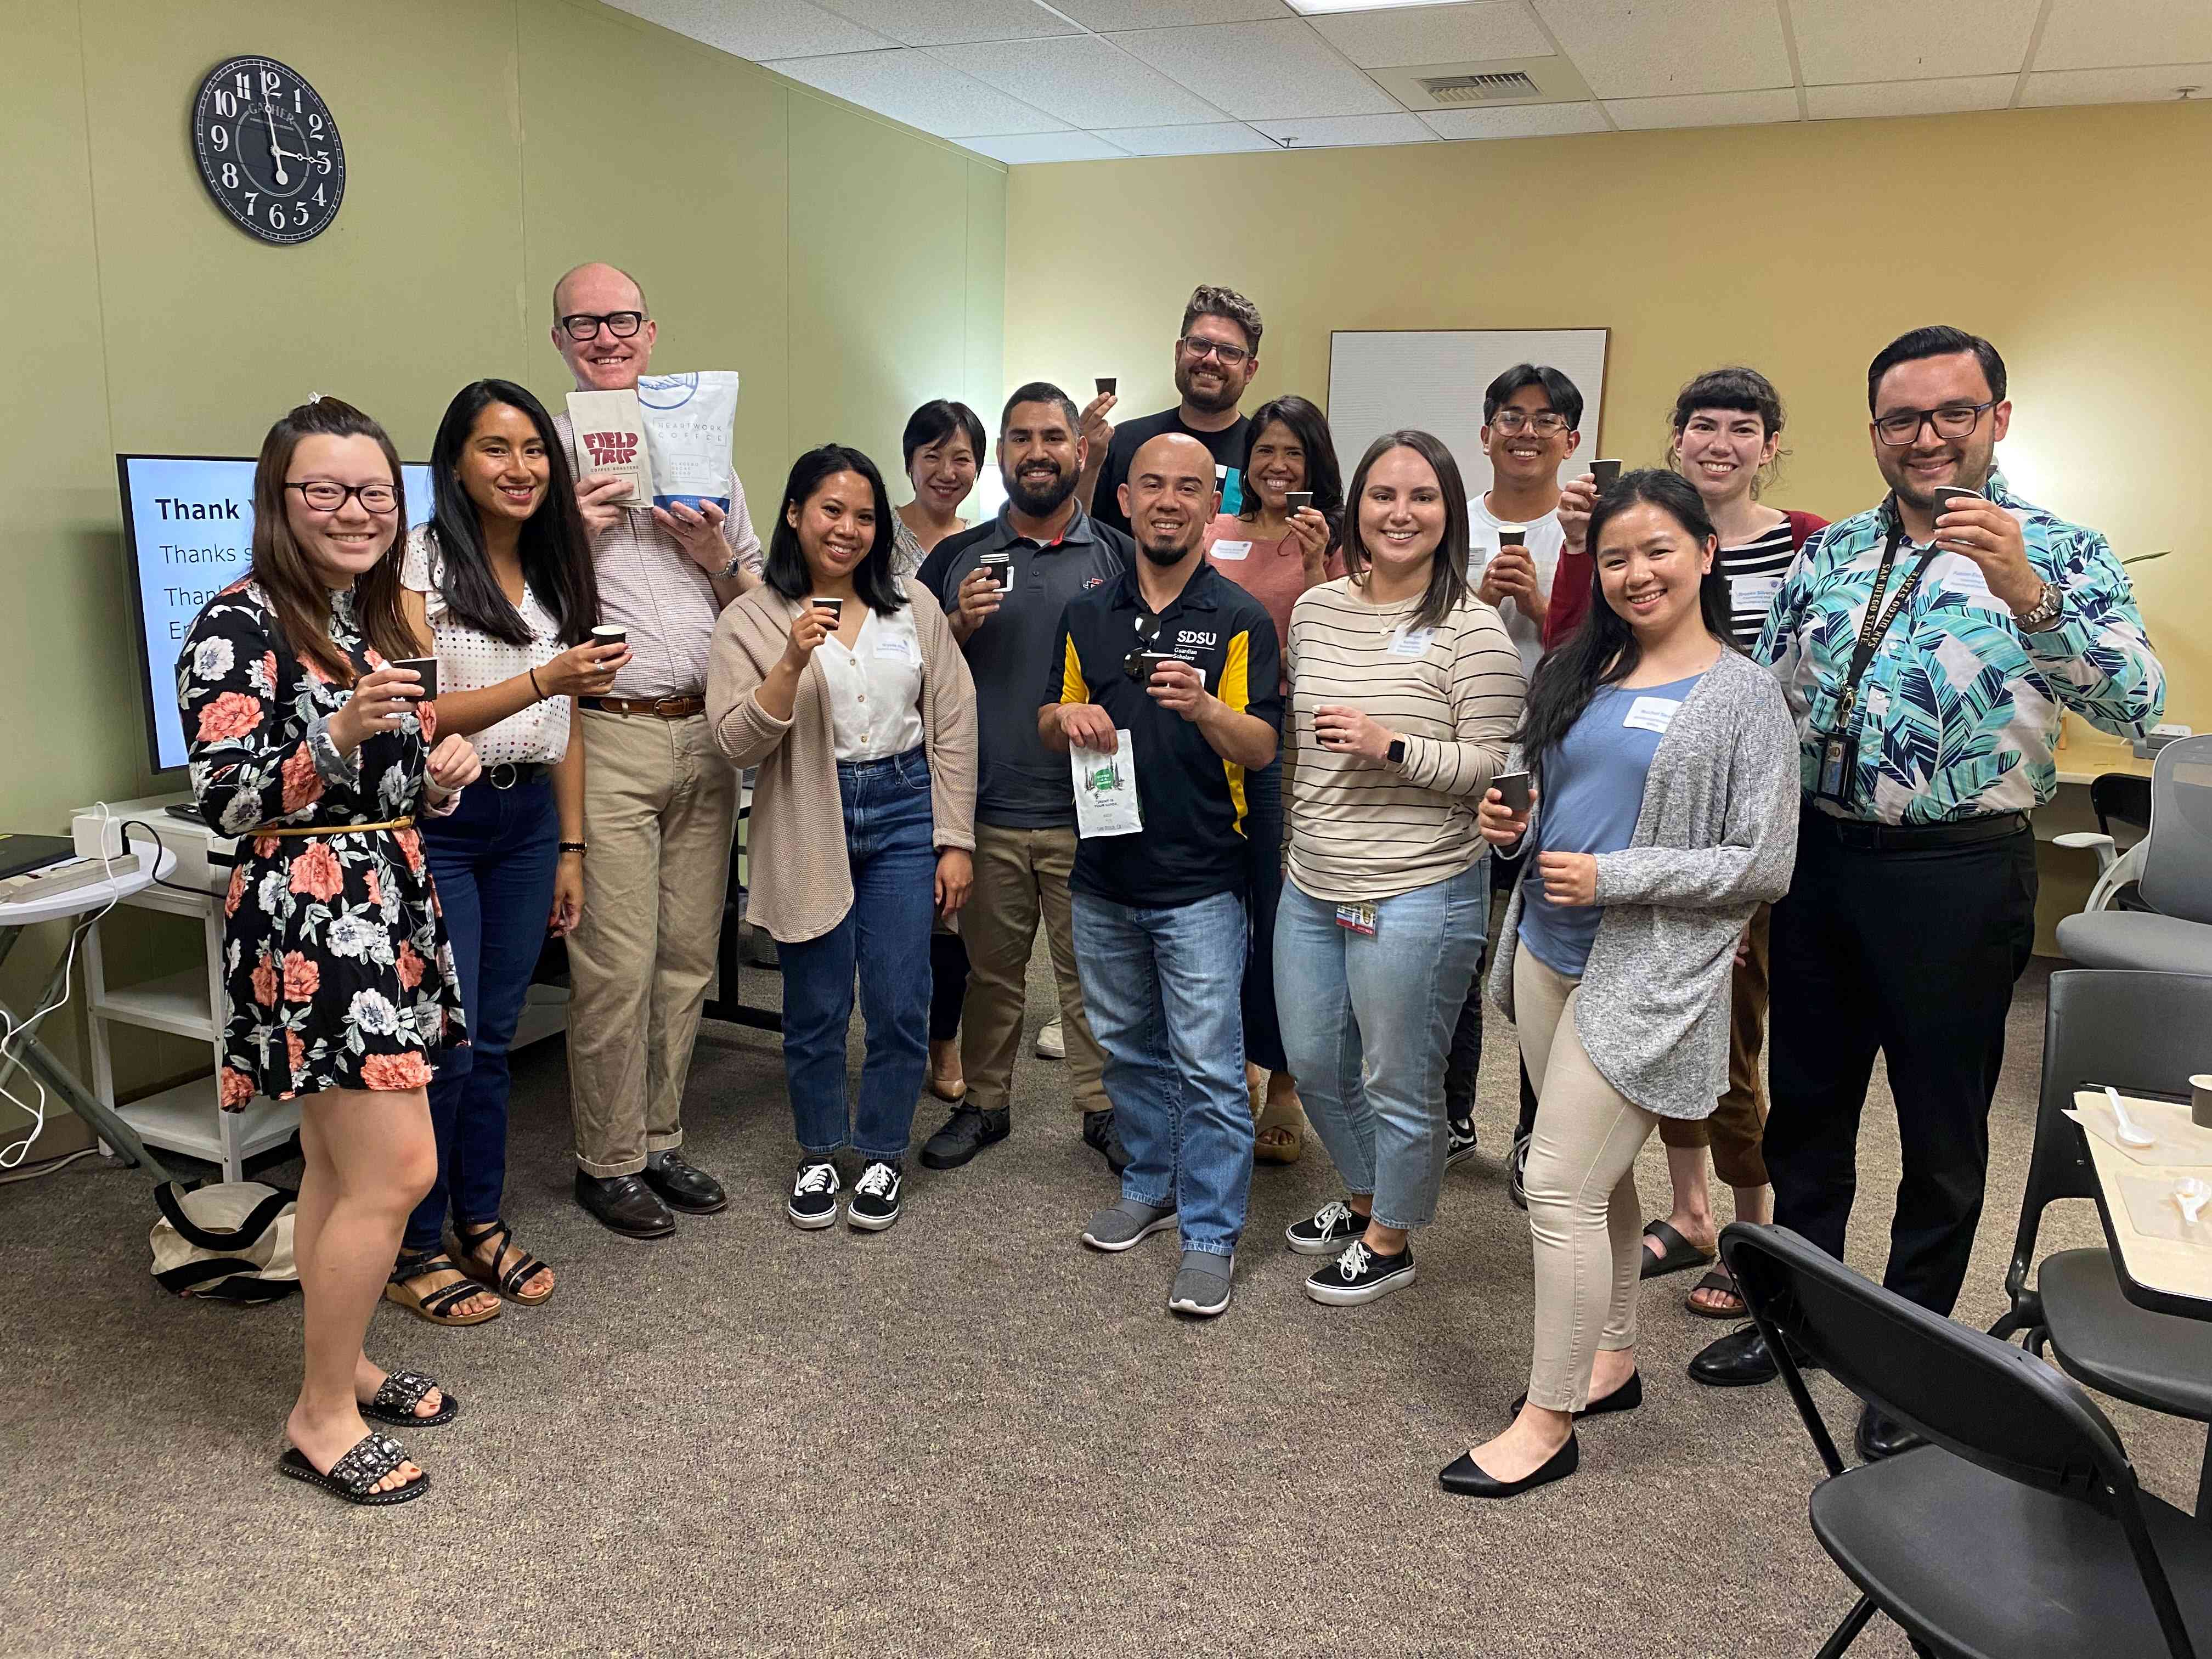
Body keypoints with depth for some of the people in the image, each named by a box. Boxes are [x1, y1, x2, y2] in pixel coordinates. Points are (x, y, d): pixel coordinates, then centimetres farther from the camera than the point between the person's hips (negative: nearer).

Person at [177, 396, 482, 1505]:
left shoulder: (378, 622, 13)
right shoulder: (240, 627, -12)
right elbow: (224, 802, -17)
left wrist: (441, 777, 1)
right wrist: (340, 736, -28)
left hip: (387, 909, 8)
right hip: (306, 921, -8)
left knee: (339, 1166, 16)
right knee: (399, 1170, -7)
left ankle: (342, 1365, 30)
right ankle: (321, 1417, 9)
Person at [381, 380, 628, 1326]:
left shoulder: (555, 572, 11)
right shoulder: (419, 564, -8)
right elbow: (414, 715, -16)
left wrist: (571, 848, 12)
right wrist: (542, 681, -28)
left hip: (527, 820, 6)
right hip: (437, 821, -5)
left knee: (494, 1037, 12)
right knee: (445, 1043, -3)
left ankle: (480, 1224, 25)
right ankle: (413, 1250, 14)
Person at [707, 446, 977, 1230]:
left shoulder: (914, 608, 5)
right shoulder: (751, 620, -1)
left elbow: (952, 726, 5)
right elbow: (735, 743, -9)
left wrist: (956, 840, 2)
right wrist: (792, 663, -23)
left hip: (904, 814, 1)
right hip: (808, 828, -1)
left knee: (899, 1004, 4)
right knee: (816, 1008, 8)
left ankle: (882, 1153, 25)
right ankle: (818, 1153, 30)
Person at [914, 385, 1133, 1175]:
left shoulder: (1121, 558, 5)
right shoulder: (957, 558, 8)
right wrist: (960, 626, -9)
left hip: (1088, 811, -1)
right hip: (987, 809, 1)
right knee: (991, 968, 12)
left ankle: (1104, 1106, 23)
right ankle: (984, 1103, 27)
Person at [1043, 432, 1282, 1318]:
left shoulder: (1240, 618, -4)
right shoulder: (1088, 614, 9)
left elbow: (1263, 746, -10)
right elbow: (1048, 726, 12)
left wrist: (1204, 708, -30)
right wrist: (1068, 717, -11)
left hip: (1200, 881, -5)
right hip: (1105, 877, 5)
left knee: (1207, 1063, -2)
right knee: (1128, 1047, 18)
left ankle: (1210, 1234, 10)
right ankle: (1151, 1187, 36)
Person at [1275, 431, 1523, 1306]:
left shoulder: (1472, 628, -12)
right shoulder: (1316, 609, 7)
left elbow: (1496, 765, -14)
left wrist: (1392, 748, -25)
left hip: (1417, 897, -7)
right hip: (1312, 886, 7)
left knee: (1398, 1085, 7)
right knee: (1313, 1063, 19)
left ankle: (1389, 1242, 29)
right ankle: (1364, 1196, 44)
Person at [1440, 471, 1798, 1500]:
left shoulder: (1742, 695, -8)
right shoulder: (1582, 671, 10)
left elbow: (1763, 866, -11)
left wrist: (1614, 877, -17)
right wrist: (1514, 829, -1)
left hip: (1644, 974, -6)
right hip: (1548, 952, 6)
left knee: (1560, 1185, -6)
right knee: (1596, 1172, 17)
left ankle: (1547, 1424, 8)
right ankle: (1611, 1359, 35)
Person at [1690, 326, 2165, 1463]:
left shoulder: (2057, 552, -7)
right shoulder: (1828, 555, 7)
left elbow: (2135, 705, -21)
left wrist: (2026, 596, -35)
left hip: (1958, 874, -4)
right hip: (1821, 857, 5)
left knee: (1942, 1128, 10)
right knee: (1805, 1102, 16)